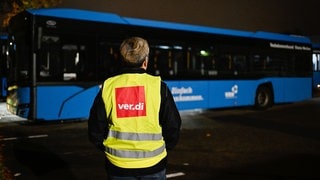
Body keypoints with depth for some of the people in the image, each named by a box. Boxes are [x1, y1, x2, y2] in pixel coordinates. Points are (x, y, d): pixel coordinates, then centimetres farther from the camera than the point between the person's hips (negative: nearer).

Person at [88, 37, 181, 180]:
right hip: (153, 163, -1)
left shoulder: (108, 86, -5)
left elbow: (96, 128, 1)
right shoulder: (158, 86, -9)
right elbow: (172, 125, -3)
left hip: (118, 164, 1)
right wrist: (165, 147, 14)